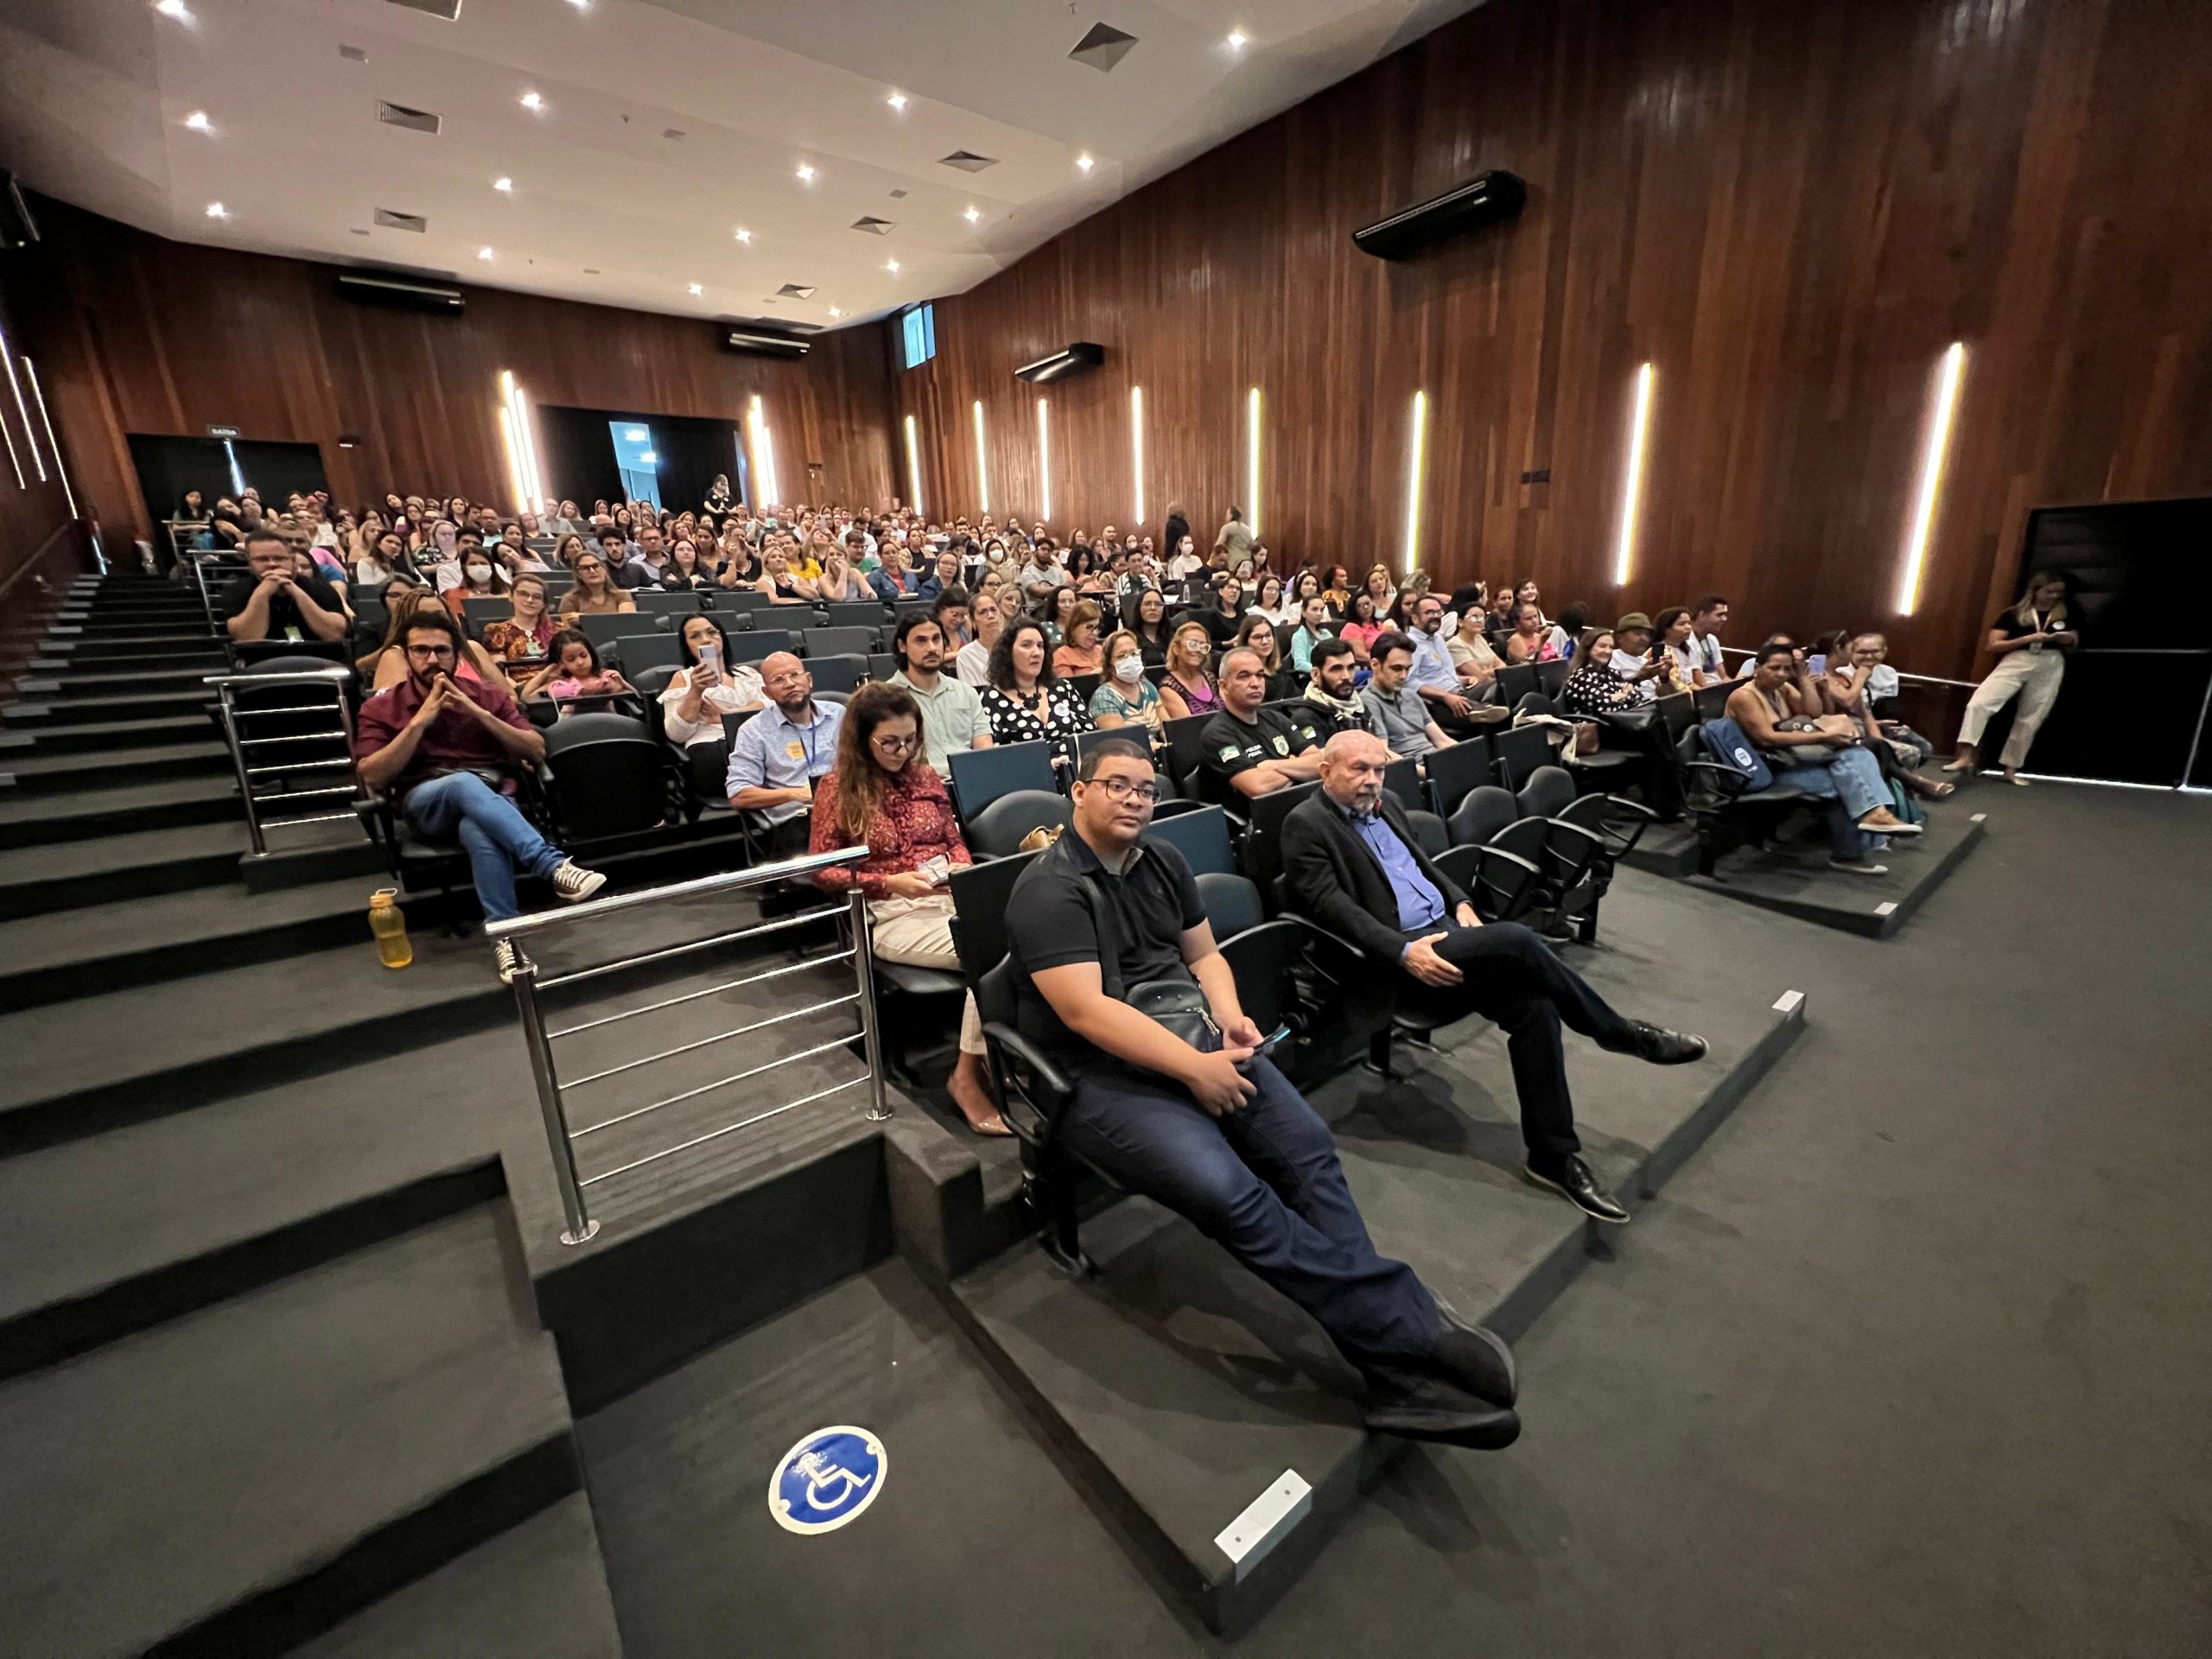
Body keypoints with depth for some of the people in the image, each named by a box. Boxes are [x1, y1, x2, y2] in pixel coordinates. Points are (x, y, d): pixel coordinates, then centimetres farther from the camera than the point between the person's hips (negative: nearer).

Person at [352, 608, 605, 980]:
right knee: (464, 783, -39)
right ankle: (555, 866, -50)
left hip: (494, 796, 1)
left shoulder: (488, 695, 16)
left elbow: (537, 752, 6)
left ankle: (505, 935, -41)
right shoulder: (380, 708, 13)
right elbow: (372, 776, -1)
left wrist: (480, 714, -5)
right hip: (427, 803, 0)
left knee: (480, 832, -39)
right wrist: (420, 720, -7)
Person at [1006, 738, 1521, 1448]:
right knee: (1229, 1191, -27)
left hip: (1196, 1037, 7)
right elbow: (1086, 1011, -21)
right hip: (1102, 1075, -6)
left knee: (1308, 1146, -15)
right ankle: (1407, 1327, -14)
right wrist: (1196, 1069, -22)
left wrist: (1229, 1017, -3)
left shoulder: (1161, 861, 12)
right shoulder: (1049, 889, -12)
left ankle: (1398, 1371, -9)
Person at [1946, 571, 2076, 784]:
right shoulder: (2013, 615, 2)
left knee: (2029, 721, 6)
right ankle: (1965, 757, -25)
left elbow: (2073, 643, 23)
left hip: (2050, 667, 3)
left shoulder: (2066, 615, 13)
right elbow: (1991, 646, -5)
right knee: (1978, 703, -25)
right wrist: (2029, 638, -15)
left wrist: (2069, 640, 0)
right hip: (2016, 661, -3)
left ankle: (2011, 769, 14)